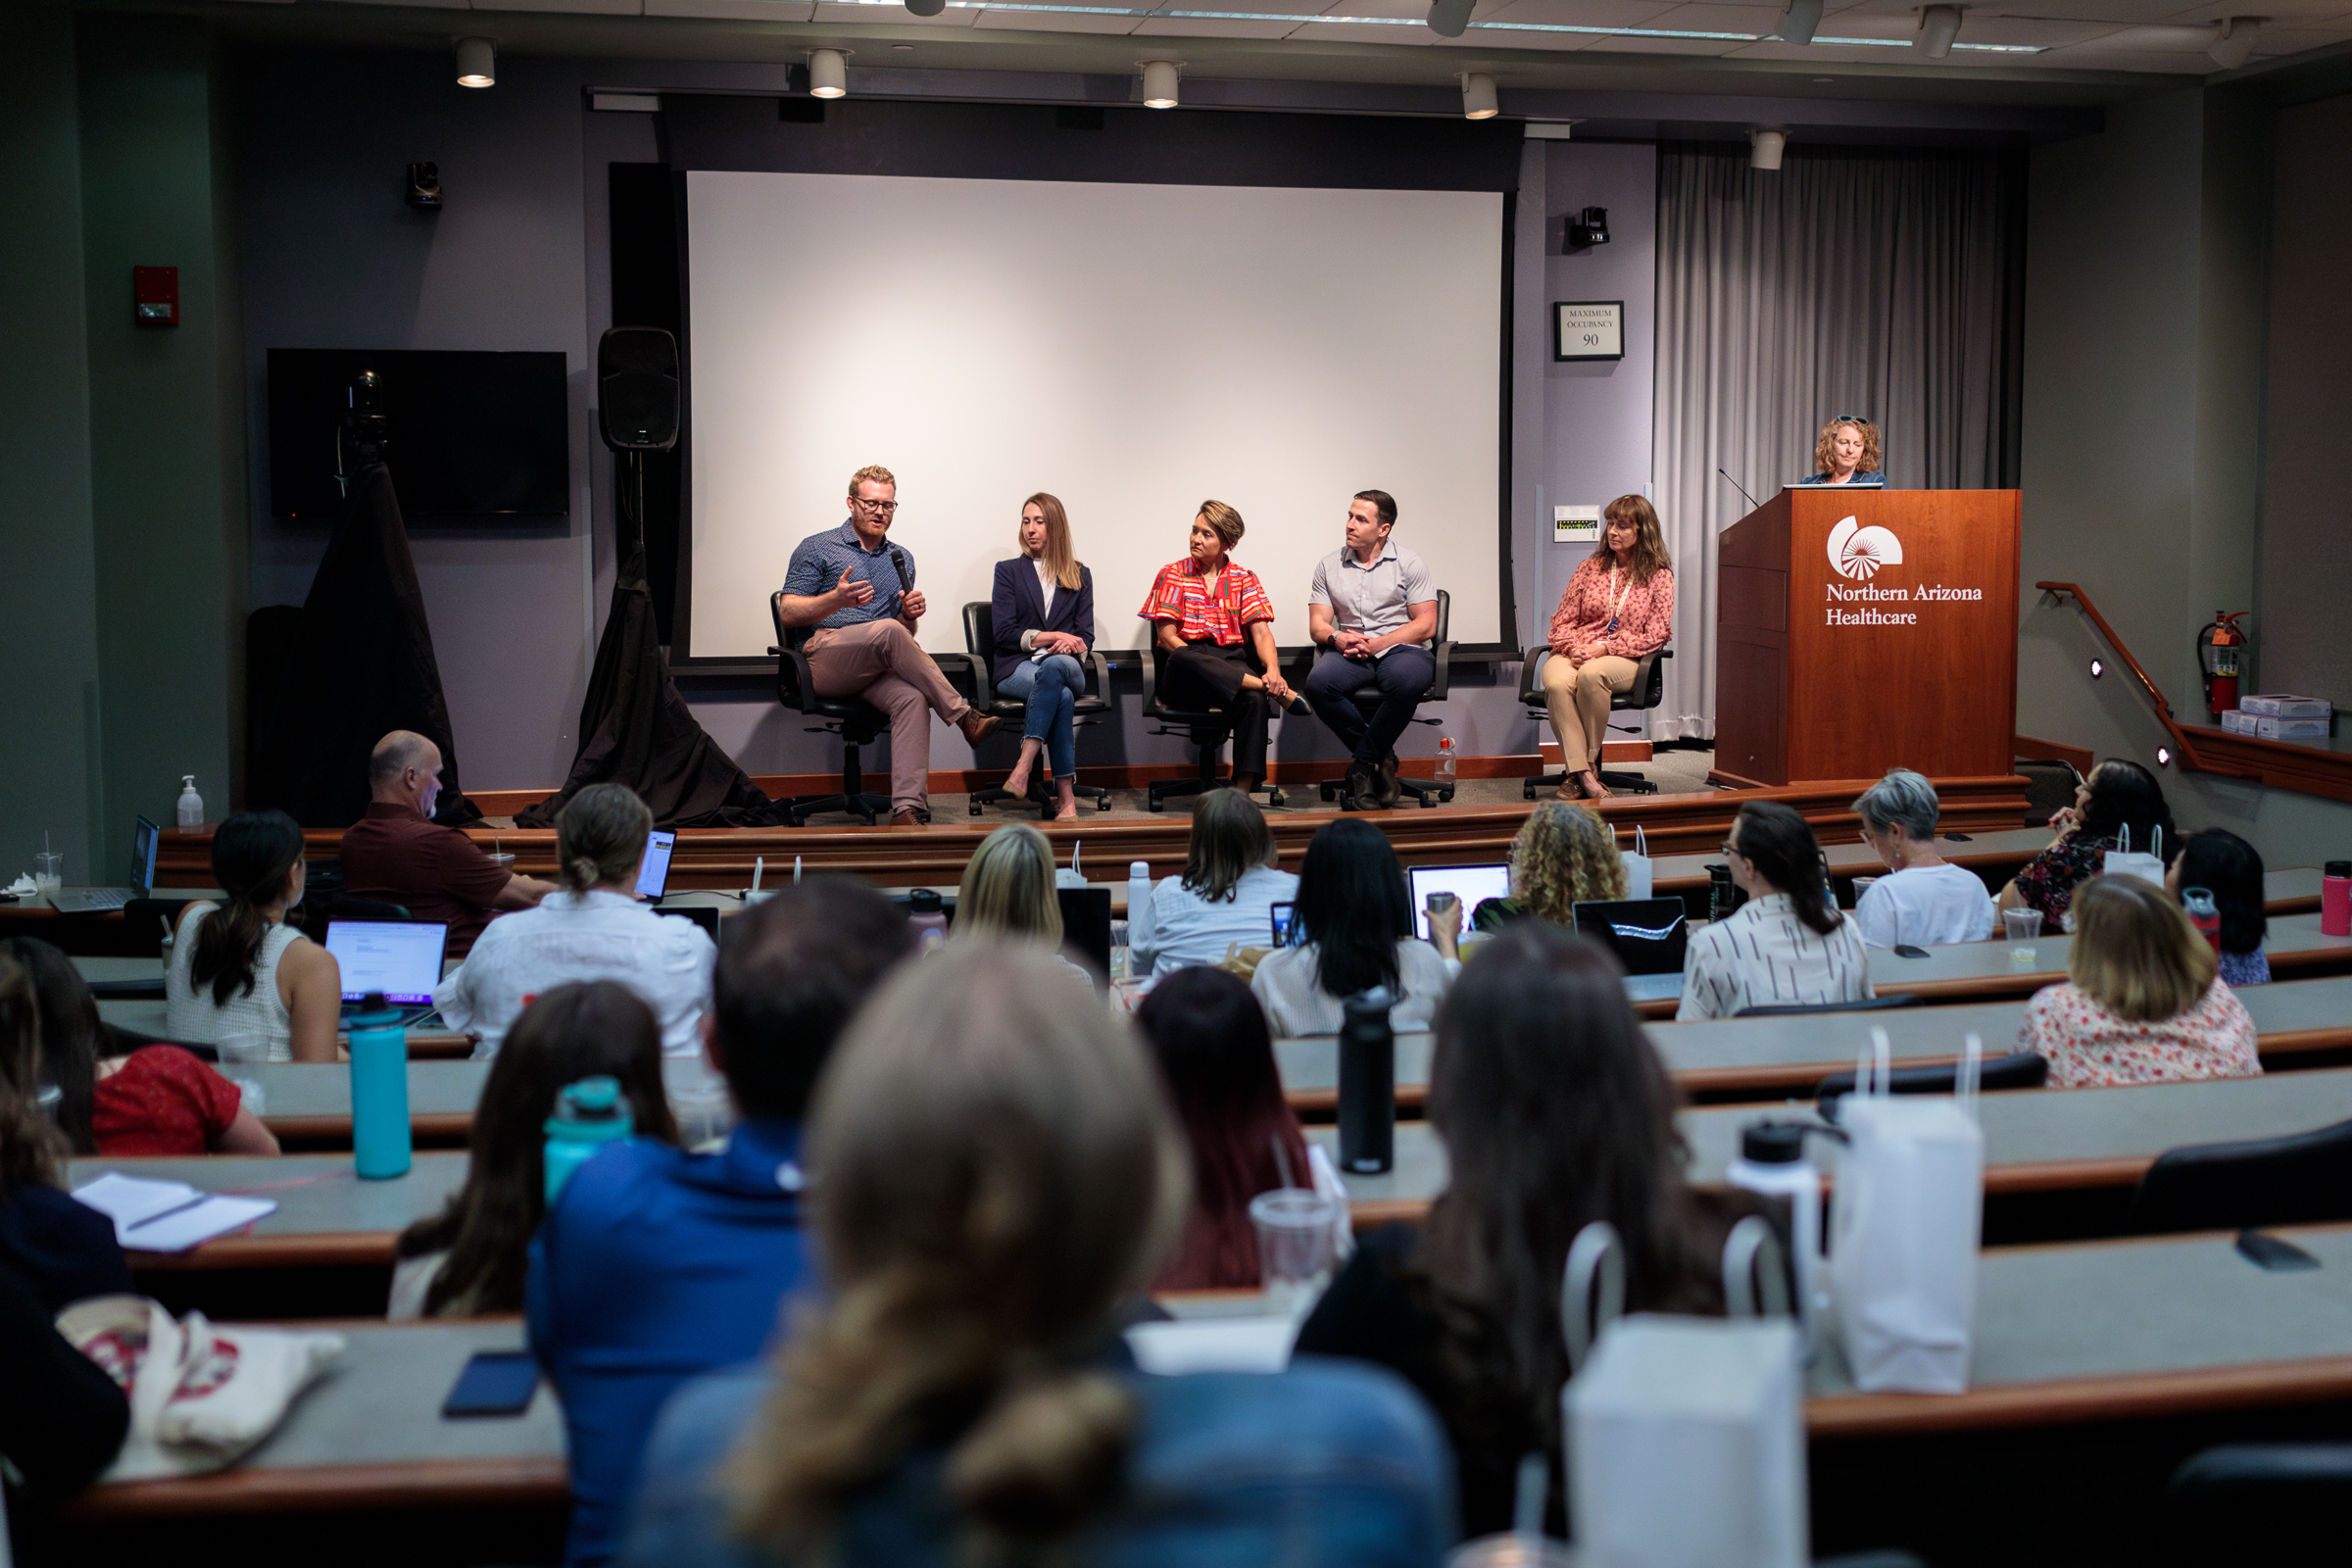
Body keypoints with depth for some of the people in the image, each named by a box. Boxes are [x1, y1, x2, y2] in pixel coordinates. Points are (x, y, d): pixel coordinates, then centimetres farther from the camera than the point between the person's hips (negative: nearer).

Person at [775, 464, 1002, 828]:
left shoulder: (901, 559, 22)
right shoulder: (817, 549, 8)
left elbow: (905, 633, 25)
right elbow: (789, 613, 0)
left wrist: (911, 615, 0)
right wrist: (836, 599, -18)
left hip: (879, 667, 4)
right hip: (823, 657, -4)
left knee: (912, 698, -32)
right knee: (887, 630, -35)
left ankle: (907, 811, -45)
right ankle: (963, 716, -27)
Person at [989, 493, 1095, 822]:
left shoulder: (1079, 575, 21)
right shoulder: (1008, 571, 15)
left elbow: (1086, 636, 12)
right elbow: (1004, 633, 3)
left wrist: (1070, 644, -12)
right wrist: (1053, 636, -8)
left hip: (1066, 664, 1)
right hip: (1017, 668, -1)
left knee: (1055, 666, -40)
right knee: (1062, 696, -38)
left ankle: (1023, 767, -50)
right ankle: (1066, 798, -44)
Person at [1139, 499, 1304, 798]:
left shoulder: (1244, 579, 15)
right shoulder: (1172, 575, 11)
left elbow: (1261, 632, 4)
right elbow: (1167, 637, 1)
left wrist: (1272, 669, -18)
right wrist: (1205, 666, -13)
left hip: (1233, 667, 1)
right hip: (1183, 682, -1)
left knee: (1255, 700, -35)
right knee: (1184, 660, -39)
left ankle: (1243, 788, -41)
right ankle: (1279, 693, -33)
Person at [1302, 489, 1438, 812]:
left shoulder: (1408, 563, 6)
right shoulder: (1329, 565, 15)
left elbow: (1426, 625, -1)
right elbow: (1317, 625, 10)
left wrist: (1375, 644, -13)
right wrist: (1337, 638, -15)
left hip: (1401, 648, -2)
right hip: (1350, 653, 3)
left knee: (1405, 682, -39)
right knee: (1318, 683, -32)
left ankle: (1362, 764, -21)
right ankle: (1381, 758, -16)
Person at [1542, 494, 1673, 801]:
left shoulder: (1659, 576, 7)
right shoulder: (1590, 567, 16)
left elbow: (1655, 636, -1)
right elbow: (1563, 620, 14)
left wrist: (1604, 648, -12)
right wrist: (1574, 648, -9)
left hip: (1624, 659, -2)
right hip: (1573, 653, 3)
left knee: (1590, 675, -39)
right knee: (1557, 684, -35)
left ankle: (1582, 766, -25)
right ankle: (1584, 775, -36)